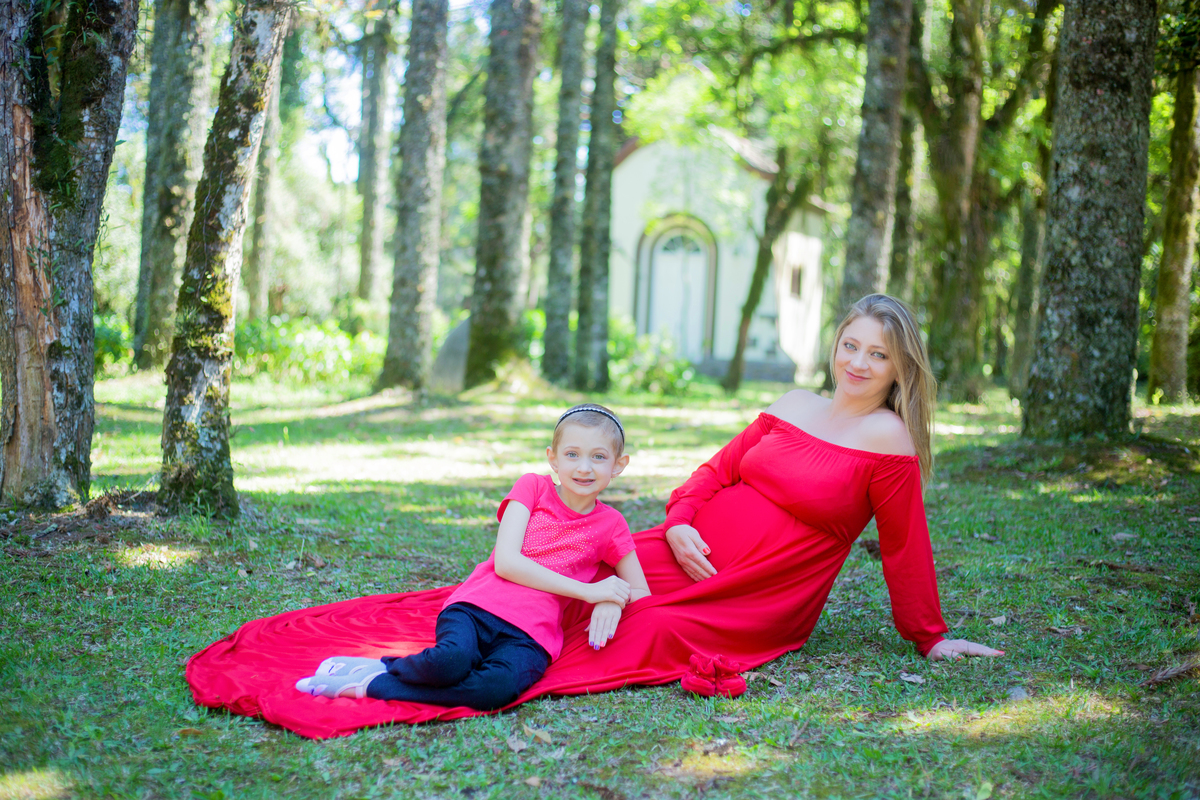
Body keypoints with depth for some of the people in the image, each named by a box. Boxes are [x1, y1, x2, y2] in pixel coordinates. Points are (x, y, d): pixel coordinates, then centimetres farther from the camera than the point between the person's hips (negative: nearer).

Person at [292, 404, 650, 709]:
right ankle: (384, 666, -8)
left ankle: (371, 684, -22)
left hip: (528, 636, 1)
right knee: (451, 660, -38)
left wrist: (612, 602, -5)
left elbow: (641, 593, 20)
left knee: (497, 688, -36)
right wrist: (587, 591, -7)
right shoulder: (533, 488, 10)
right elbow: (505, 562, -2)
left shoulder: (610, 525, 14)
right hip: (478, 606, -1)